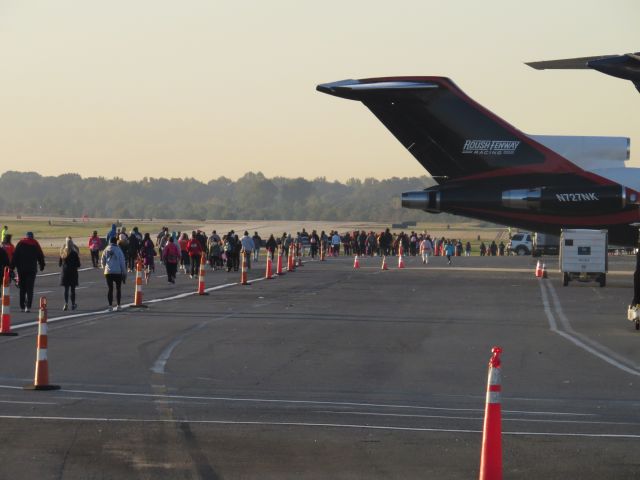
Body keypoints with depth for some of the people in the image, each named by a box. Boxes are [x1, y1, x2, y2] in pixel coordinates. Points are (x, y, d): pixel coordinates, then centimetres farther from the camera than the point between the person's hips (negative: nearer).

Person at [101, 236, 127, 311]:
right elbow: (122, 262, -6)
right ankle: (118, 305, 7)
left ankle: (110, 306, 5)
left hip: (108, 272, 2)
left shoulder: (106, 250, 3)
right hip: (118, 272, -2)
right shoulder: (118, 250, -7)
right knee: (118, 288, 10)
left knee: (110, 289, 8)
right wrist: (124, 273, 1)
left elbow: (102, 261, 9)